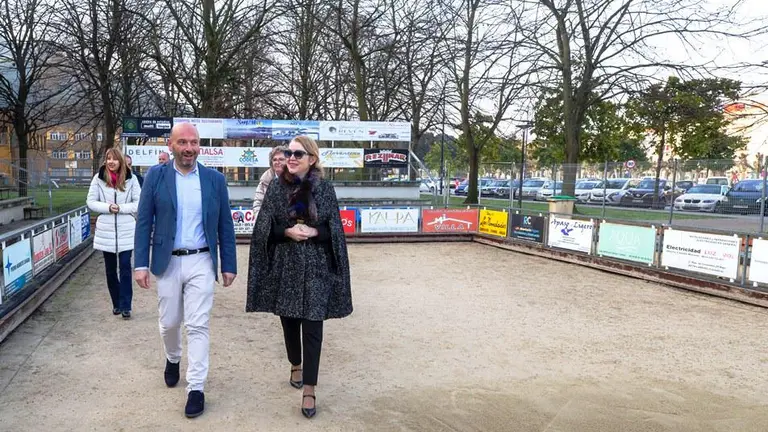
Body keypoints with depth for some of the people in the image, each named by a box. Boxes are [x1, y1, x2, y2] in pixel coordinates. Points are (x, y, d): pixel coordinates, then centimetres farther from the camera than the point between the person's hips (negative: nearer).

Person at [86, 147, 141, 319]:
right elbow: (91, 201, 2)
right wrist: (107, 207, -14)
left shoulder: (131, 179, -3)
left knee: (125, 268, -4)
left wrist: (121, 208, -16)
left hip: (126, 231, -2)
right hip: (105, 231, 2)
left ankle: (126, 306, 2)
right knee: (110, 269, 12)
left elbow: (139, 203, -3)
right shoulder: (98, 178, 0)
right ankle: (116, 303, 26)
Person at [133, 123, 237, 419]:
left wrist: (229, 265, 2)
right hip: (167, 262, 1)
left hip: (201, 262, -1)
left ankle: (196, 388, 9)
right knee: (169, 322, 15)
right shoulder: (156, 176, -2)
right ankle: (173, 359, 46)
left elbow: (225, 226, 3)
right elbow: (144, 222, -1)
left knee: (198, 326, -1)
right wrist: (141, 264, -7)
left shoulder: (215, 179, -1)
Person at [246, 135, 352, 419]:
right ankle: (295, 366, 41)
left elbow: (334, 229, 0)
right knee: (289, 320, 15)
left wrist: (313, 231, -18)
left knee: (312, 326, -4)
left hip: (316, 267, -2)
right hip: (284, 265, 2)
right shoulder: (275, 188, 1)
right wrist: (287, 231, -17)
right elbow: (263, 228, 0)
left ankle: (309, 390, 4)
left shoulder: (324, 189, -1)